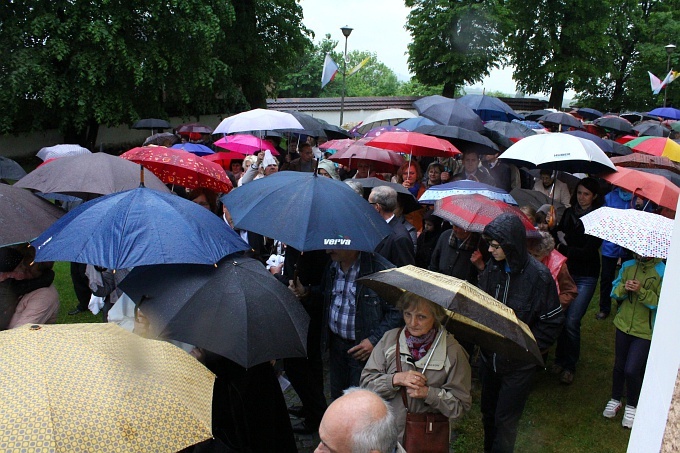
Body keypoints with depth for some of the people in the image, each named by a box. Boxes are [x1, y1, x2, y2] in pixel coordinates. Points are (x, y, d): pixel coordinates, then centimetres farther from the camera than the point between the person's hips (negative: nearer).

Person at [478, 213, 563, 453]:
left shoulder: (538, 276, -19)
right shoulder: (492, 267, -5)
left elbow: (552, 322, -12)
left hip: (518, 365, -5)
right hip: (489, 357, 5)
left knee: (505, 420, 6)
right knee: (488, 413, 20)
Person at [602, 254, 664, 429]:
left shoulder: (663, 272, -13)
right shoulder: (627, 266, 0)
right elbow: (615, 291, 5)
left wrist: (641, 291, -27)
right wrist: (624, 288, -16)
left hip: (646, 331, -4)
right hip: (624, 324, 4)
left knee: (631, 370, -6)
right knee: (619, 366, 15)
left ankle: (631, 406, 20)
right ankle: (615, 400, 37)